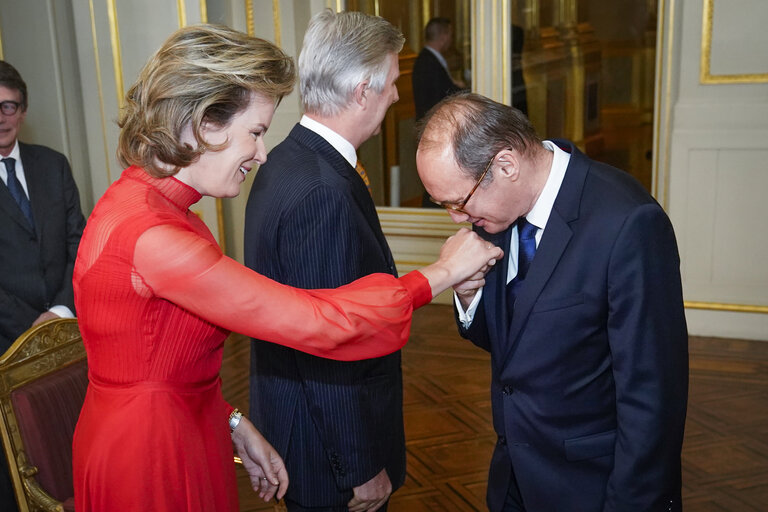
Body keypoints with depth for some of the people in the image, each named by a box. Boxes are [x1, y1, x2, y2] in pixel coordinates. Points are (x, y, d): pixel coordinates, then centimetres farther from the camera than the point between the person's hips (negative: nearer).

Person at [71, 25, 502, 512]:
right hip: (149, 460, -9)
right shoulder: (148, 234, -29)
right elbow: (312, 321, -27)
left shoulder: (138, 199, 1)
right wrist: (440, 273, -18)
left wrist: (231, 422, 7)